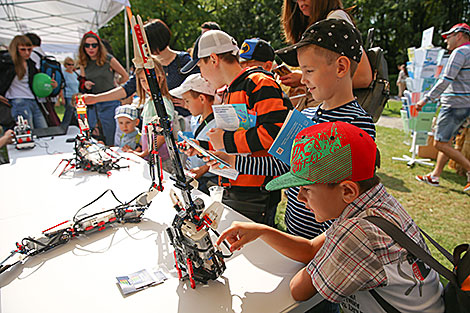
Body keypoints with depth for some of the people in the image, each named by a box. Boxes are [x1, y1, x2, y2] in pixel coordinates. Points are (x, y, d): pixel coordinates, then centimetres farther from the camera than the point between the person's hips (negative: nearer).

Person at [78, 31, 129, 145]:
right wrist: (85, 85, -7)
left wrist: (112, 88, 7)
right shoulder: (83, 64, 9)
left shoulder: (108, 59, -3)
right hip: (92, 105, 5)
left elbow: (125, 76, 6)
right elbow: (82, 84, 16)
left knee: (110, 142, -4)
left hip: (109, 104, -5)